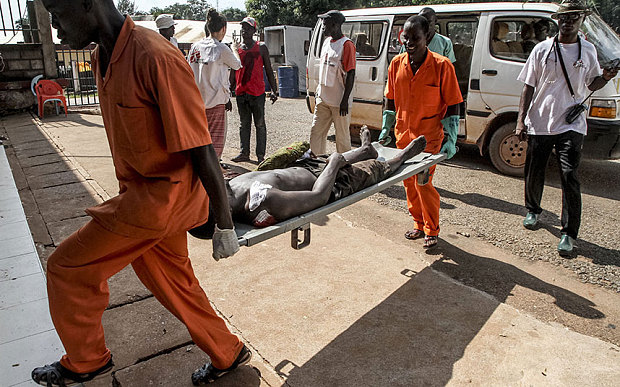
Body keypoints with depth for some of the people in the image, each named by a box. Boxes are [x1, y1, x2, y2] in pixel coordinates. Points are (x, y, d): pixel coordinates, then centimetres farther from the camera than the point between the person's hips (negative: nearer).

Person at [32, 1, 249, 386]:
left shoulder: (157, 58, -24)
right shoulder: (102, 58, 7)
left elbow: (201, 150, -23)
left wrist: (225, 226, -19)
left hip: (164, 195, -9)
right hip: (140, 193, 9)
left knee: (68, 267, 3)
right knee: (176, 284, 19)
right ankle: (228, 354, 39)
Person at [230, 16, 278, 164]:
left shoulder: (261, 48, 3)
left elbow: (268, 70, 3)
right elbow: (233, 72, 15)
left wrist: (274, 90, -3)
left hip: (257, 92, -4)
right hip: (240, 92, 4)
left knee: (260, 124, 1)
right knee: (244, 124, 11)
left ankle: (260, 155, 6)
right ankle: (244, 153, 19)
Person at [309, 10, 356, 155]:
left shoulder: (347, 45, -12)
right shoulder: (326, 42, 13)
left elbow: (351, 74, -15)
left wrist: (345, 100, -18)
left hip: (339, 101, -8)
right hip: (323, 99, 8)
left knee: (342, 137, 3)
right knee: (316, 133, 9)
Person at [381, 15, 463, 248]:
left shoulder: (442, 66, -11)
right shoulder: (396, 64, 1)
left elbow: (452, 106, -8)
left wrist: (451, 140, -12)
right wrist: (386, 129, 11)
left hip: (429, 136, -5)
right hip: (403, 133, 5)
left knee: (423, 182, -8)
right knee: (409, 182, 11)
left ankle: (432, 231, 13)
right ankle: (419, 225, 30)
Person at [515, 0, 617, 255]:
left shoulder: (588, 51, 9)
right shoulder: (542, 50, 3)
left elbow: (591, 84, 20)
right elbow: (528, 88, 3)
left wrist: (605, 77, -3)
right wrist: (521, 121, -3)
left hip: (571, 124, 0)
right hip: (539, 123, 0)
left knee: (569, 177, -8)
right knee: (534, 174, 10)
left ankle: (569, 234, -1)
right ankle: (533, 211, 37)